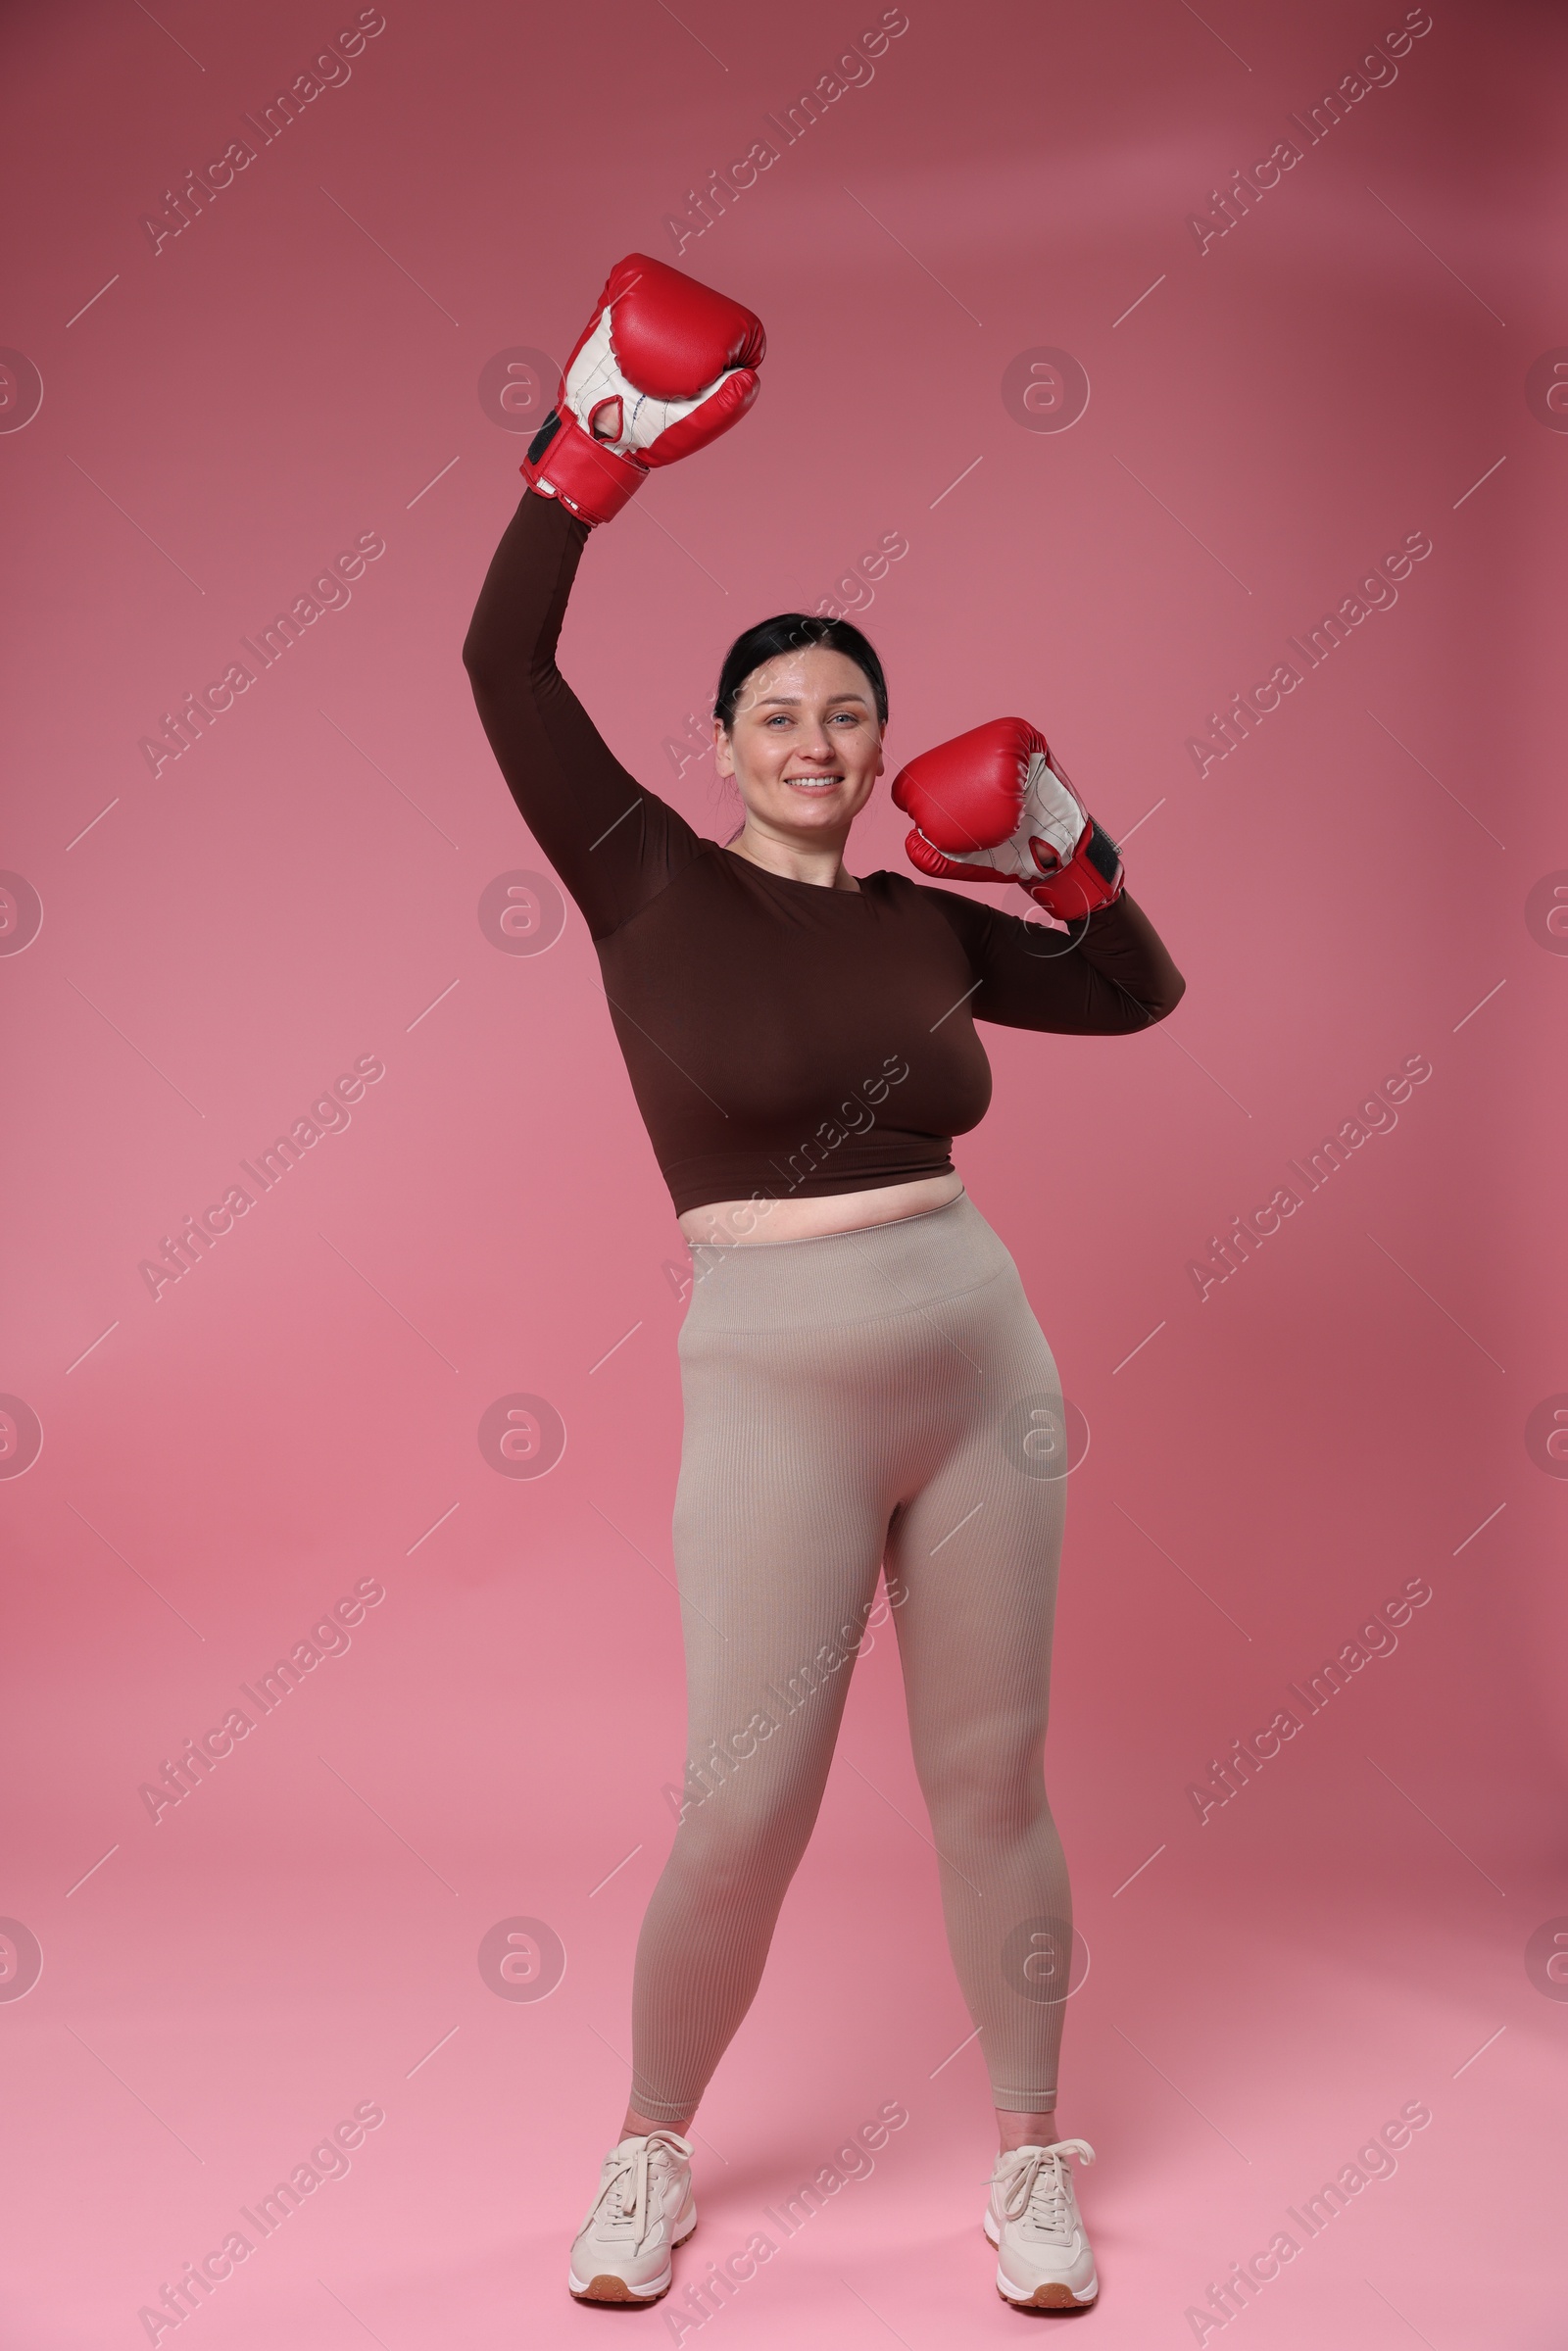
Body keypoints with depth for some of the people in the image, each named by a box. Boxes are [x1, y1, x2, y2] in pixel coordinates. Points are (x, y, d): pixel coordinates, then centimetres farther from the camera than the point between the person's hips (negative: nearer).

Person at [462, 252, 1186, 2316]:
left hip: (987, 1374, 3)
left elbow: (1144, 992, 19)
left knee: (993, 1782, 11)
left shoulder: (929, 924, 7)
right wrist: (589, 462, -9)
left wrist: (1075, 859, 4)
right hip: (772, 1397, -3)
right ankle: (655, 2152, 27)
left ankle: (1031, 2160, 29)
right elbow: (505, 665, -9)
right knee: (741, 1814, 1)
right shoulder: (649, 882, -2)